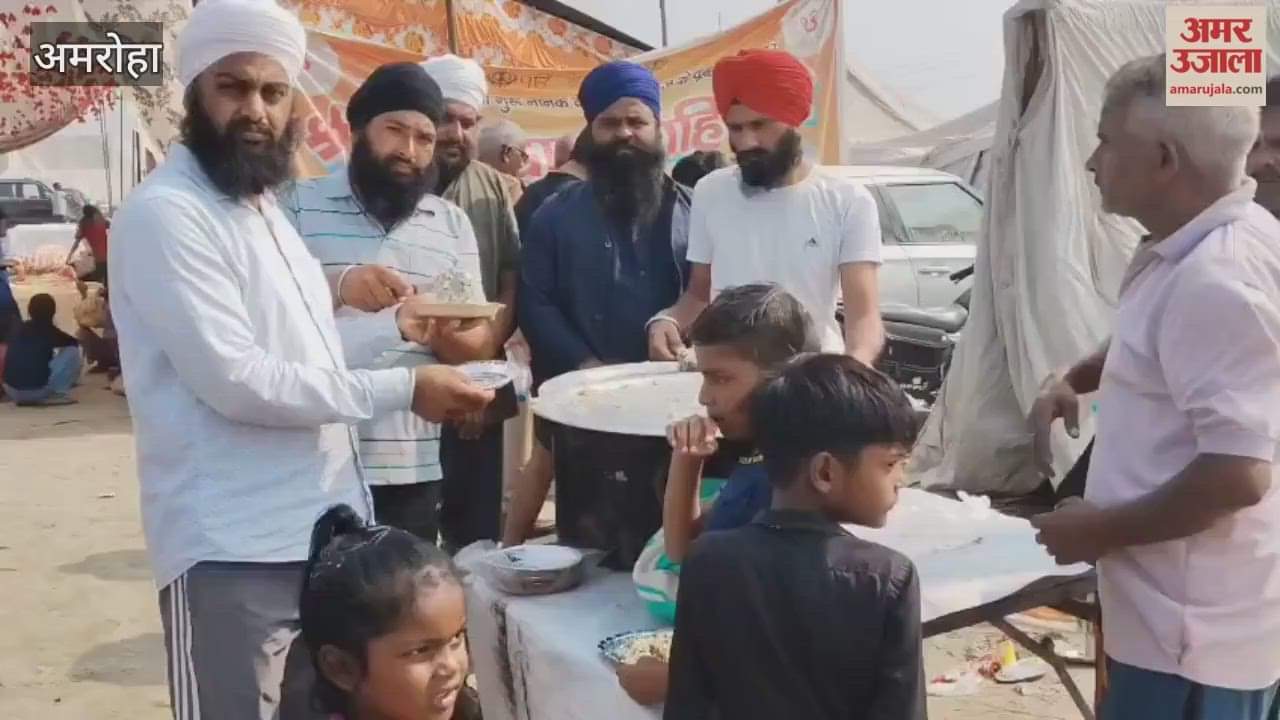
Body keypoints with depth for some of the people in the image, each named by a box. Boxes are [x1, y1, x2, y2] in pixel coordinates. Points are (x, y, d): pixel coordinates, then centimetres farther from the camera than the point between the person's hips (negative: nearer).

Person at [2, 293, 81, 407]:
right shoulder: (49, 330, -4)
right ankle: (57, 394, -1)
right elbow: (74, 343, 12)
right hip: (37, 388, -7)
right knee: (72, 351, 4)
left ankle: (24, 397, 22)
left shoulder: (20, 330, 13)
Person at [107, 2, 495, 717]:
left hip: (320, 528, 9)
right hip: (232, 551, -9)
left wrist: (391, 324, 10)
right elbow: (237, 380, -22)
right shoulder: (164, 214, -15)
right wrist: (402, 388, -19)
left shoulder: (262, 205, 15)